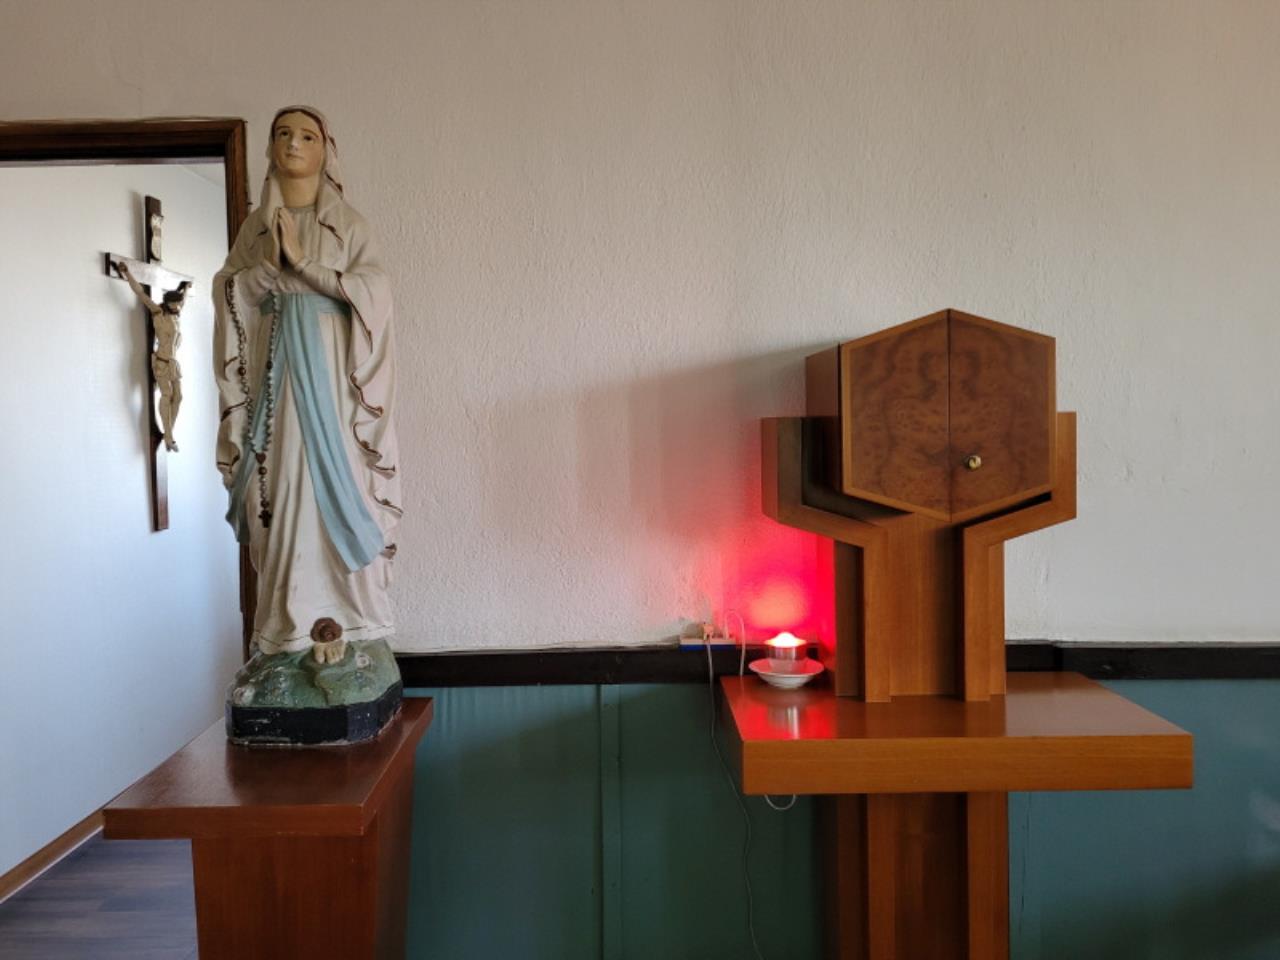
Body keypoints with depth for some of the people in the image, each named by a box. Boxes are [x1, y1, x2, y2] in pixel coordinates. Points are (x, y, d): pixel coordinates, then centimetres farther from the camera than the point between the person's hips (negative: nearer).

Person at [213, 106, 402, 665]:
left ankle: (345, 614, 3)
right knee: (280, 485, 0)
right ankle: (289, 619, 9)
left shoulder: (348, 224, 6)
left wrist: (303, 262, -12)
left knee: (335, 480, -6)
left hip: (330, 368, -3)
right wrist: (269, 263, -10)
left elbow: (373, 292, -8)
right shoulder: (256, 224, 14)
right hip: (272, 368, 3)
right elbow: (227, 293, 6)